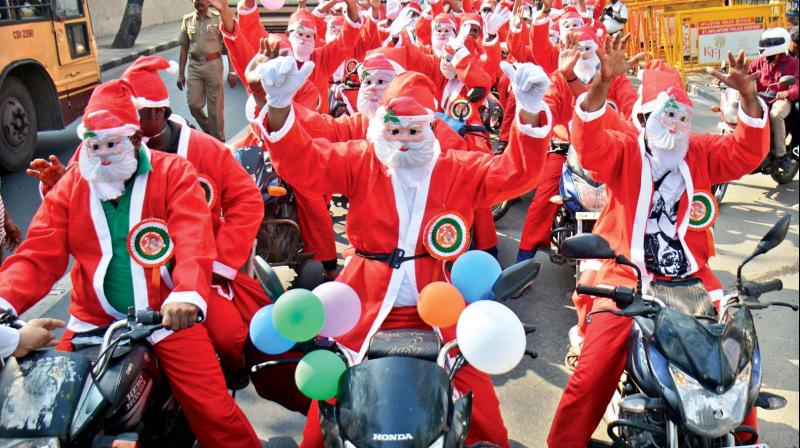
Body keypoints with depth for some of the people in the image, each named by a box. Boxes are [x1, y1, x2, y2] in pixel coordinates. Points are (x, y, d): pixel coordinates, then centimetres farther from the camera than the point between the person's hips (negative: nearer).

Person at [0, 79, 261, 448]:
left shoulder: (173, 172, -3)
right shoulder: (70, 187, 8)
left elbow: (194, 241, -17)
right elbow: (39, 254, -1)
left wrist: (188, 294, -37)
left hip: (168, 316, -3)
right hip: (93, 321, 4)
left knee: (214, 411, -11)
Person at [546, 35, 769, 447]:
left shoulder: (702, 153, 12)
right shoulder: (623, 150, 1)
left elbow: (748, 151, -1)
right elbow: (589, 143, -19)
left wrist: (747, 95, -18)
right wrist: (602, 82, -34)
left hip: (690, 280, 5)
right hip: (625, 278, -4)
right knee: (594, 373, -15)